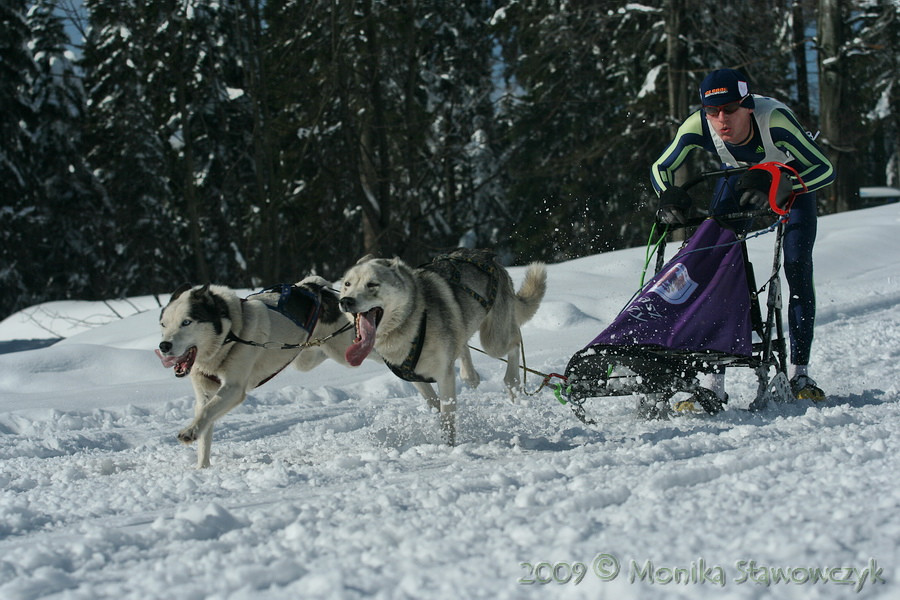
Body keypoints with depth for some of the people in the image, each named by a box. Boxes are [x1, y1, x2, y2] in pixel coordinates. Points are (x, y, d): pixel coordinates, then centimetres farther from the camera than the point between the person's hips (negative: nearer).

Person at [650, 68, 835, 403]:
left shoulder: (774, 119, -40)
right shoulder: (698, 127, -32)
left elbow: (825, 170, -36)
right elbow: (660, 170, -16)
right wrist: (670, 196, -37)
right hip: (740, 176, 2)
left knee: (797, 269, -15)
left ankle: (799, 372, -4)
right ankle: (715, 382, -9)